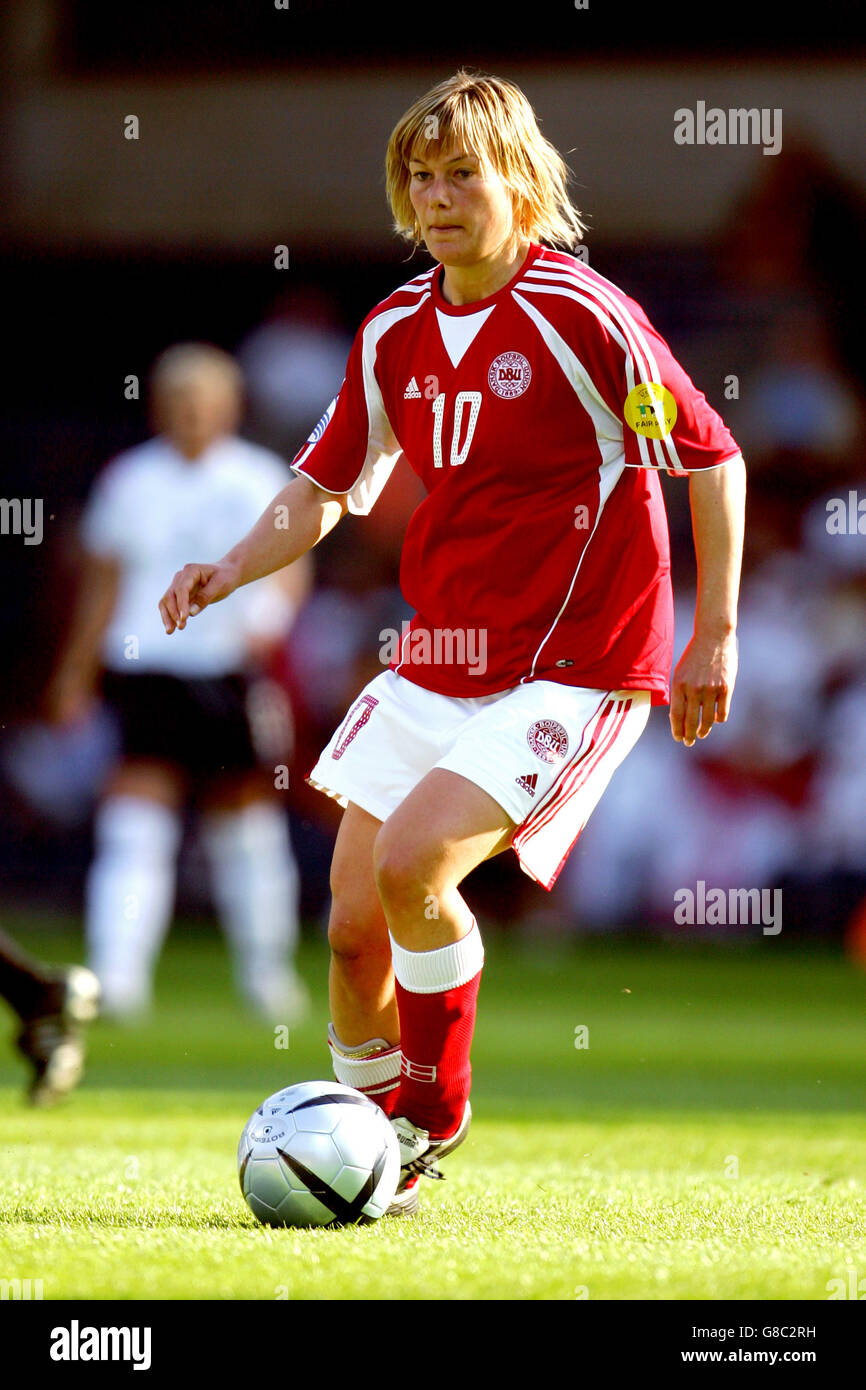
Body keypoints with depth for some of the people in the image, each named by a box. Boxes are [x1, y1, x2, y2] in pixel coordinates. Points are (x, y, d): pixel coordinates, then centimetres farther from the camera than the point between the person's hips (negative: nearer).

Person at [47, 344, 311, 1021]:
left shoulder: (261, 478, 4)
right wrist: (76, 674, 14)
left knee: (247, 823, 8)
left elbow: (292, 565, 2)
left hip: (234, 669, 0)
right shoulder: (128, 480, 7)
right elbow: (104, 583, 14)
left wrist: (270, 617, -19)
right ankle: (118, 975, -19)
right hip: (146, 667, 0)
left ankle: (267, 972, 25)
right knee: (137, 825, -13)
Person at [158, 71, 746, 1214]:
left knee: (411, 863, -24)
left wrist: (715, 636, -7)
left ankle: (436, 1116, -2)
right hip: (432, 665, 6)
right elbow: (326, 485, 17)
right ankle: (378, 1150, 23)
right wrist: (236, 567, -2)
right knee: (353, 925, 1)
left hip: (572, 669, -6)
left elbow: (713, 461, -6)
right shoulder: (396, 331, 6)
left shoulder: (580, 316, -13)